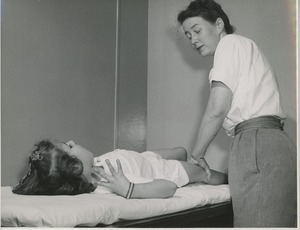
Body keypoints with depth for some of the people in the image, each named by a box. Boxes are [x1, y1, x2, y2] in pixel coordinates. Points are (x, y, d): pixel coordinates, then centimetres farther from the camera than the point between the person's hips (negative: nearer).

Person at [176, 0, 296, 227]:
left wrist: (197, 155, 4)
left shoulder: (230, 43, 4)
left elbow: (217, 109, -6)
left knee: (257, 223, -12)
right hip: (276, 142, 9)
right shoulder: (246, 47, 30)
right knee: (279, 222, 4)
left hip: (258, 144, -9)